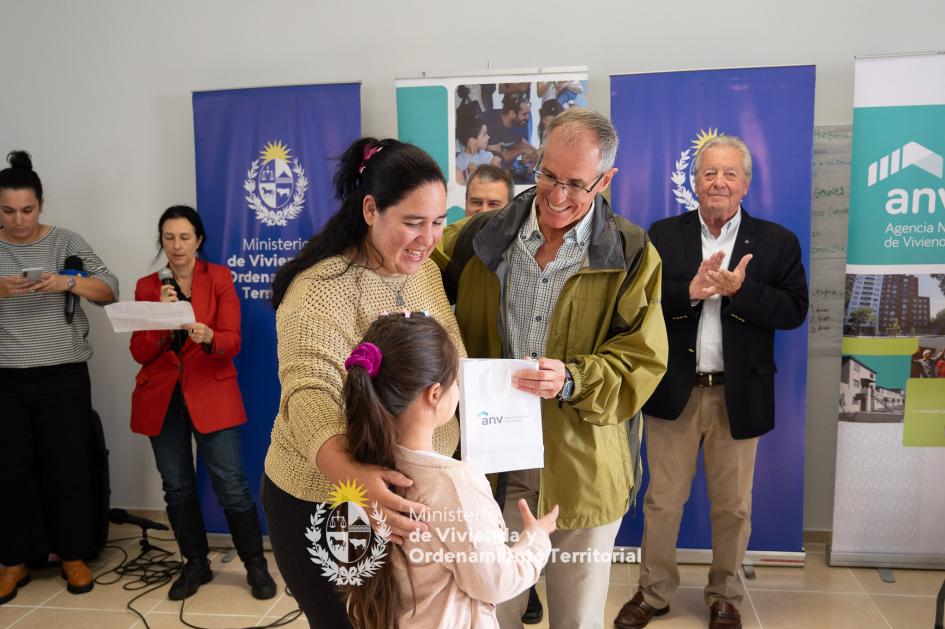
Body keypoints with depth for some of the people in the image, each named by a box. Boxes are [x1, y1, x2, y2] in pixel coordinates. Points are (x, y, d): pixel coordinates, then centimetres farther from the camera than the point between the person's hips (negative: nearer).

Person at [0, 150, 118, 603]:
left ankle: (74, 556, 19)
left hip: (63, 378, -2)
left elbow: (111, 290, -3)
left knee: (69, 467, 5)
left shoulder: (66, 242, 1)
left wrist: (69, 282, -21)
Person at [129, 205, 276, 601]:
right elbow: (140, 353, -1)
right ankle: (196, 564, 27)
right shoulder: (146, 286, 6)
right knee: (177, 487, 9)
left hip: (211, 394, -3)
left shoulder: (219, 278, 0)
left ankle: (256, 565, 11)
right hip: (161, 398, 3)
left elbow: (232, 342, -9)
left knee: (231, 485, -5)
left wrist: (207, 337, -30)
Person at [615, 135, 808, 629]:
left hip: (738, 395, 1)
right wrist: (690, 291, -23)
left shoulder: (777, 242, 2)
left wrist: (739, 290, -20)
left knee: (732, 506, 15)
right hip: (674, 390, 0)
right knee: (662, 501, 12)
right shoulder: (663, 235, 1)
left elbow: (794, 310, -5)